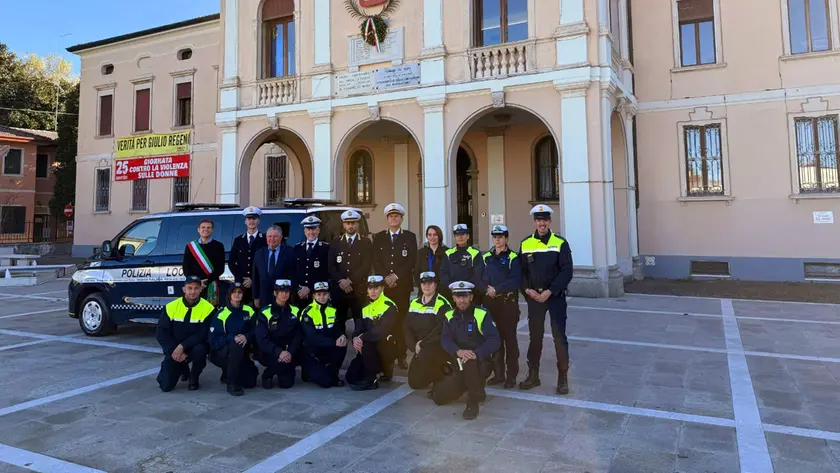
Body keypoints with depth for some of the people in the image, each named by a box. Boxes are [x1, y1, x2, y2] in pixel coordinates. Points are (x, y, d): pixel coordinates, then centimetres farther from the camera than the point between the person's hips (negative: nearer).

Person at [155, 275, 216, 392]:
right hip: (174, 350, 2)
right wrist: (174, 350, -19)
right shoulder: (171, 307, -7)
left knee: (200, 349, -37)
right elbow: (161, 333, -7)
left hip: (194, 347, -2)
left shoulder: (208, 308, -15)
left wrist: (182, 346, -28)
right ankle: (183, 369, 28)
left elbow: (203, 335, -19)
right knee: (166, 386, -9)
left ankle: (194, 378, -5)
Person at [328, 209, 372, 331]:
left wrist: (350, 281, -13)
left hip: (359, 289, -2)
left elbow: (366, 266, -6)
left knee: (360, 322, -1)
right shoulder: (336, 243, 12)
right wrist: (341, 281, -10)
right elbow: (331, 266, 4)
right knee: (338, 321, 3)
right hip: (338, 289, 2)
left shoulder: (366, 243, 5)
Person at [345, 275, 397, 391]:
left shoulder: (389, 306, -14)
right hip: (368, 351, 6)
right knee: (351, 376, -6)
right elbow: (359, 327, 1)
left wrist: (362, 338, -26)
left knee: (366, 344, -34)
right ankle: (378, 371, 19)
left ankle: (371, 380, -17)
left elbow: (382, 330, -25)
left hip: (385, 347, -6)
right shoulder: (365, 306, 9)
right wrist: (355, 339, -21)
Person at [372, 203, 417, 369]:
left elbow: (412, 261, 0)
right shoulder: (379, 237, 13)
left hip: (403, 285, -1)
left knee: (401, 320, -2)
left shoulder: (410, 237, 8)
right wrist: (385, 278, -7)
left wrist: (396, 276, -9)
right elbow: (375, 261, 6)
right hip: (383, 285, 1)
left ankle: (401, 355, 4)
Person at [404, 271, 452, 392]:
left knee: (424, 358, -38)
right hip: (420, 347, 7)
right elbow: (407, 327, 5)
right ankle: (437, 369, 30)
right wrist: (414, 346, -9)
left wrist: (423, 343, -18)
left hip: (439, 346, -7)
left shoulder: (442, 304, -12)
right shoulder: (414, 303, 9)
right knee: (414, 383, 7)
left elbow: (440, 330, -20)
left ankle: (440, 382, -11)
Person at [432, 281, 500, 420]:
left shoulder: (482, 315, -10)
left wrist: (476, 354, -36)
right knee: (438, 397, -5)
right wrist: (458, 351, -32)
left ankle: (473, 401, -18)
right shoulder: (449, 316, 3)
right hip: (460, 366, 5)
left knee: (469, 362, -38)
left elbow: (494, 341, -20)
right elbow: (445, 340, -10)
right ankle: (470, 387, 18)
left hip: (480, 364, -5)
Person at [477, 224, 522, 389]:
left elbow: (515, 280, -13)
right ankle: (498, 373, 19)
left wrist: (496, 290, -18)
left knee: (509, 338, 1)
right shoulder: (485, 257, 13)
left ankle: (512, 375, 10)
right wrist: (486, 289, -14)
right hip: (490, 302, 4)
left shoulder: (513, 258, -1)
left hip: (508, 302, -4)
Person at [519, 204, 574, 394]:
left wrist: (549, 292, -17)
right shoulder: (525, 244, 6)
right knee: (535, 336, 11)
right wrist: (527, 289, -9)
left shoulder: (561, 244, -4)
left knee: (559, 336, 0)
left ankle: (563, 378, 12)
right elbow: (521, 272, 8)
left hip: (556, 297, -3)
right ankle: (533, 375, 23)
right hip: (533, 297, 3)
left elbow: (566, 272, -9)